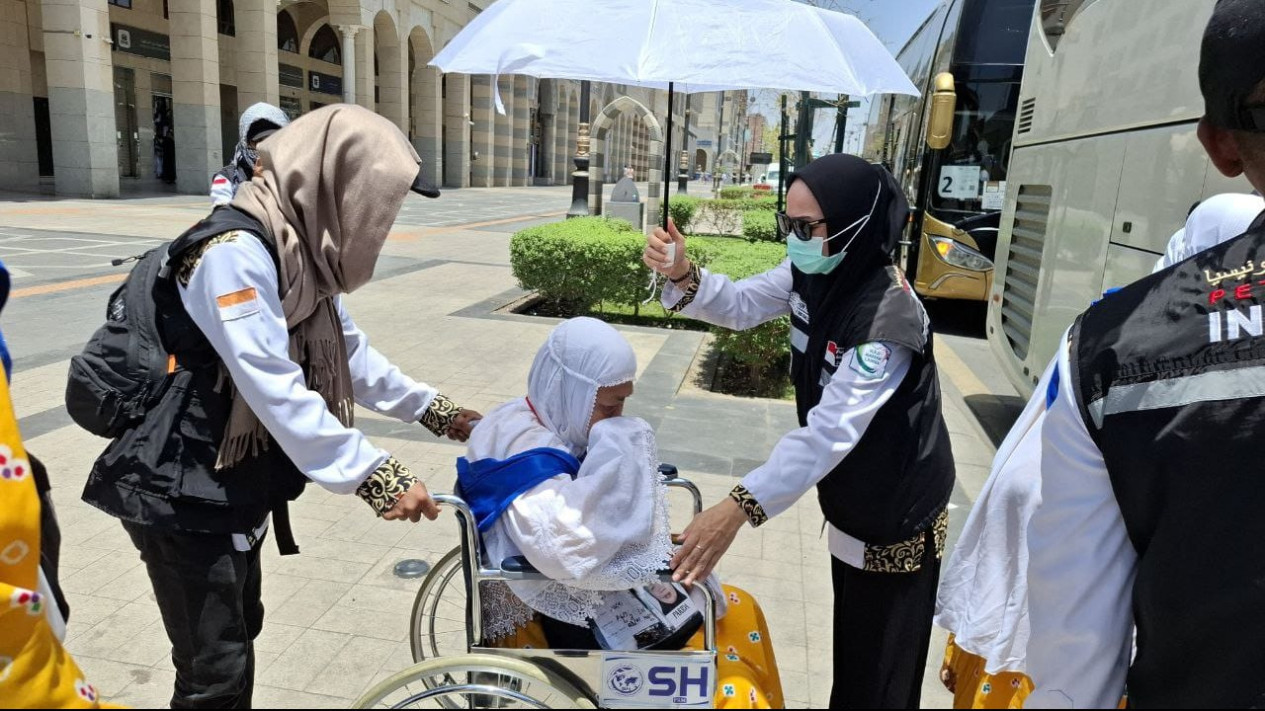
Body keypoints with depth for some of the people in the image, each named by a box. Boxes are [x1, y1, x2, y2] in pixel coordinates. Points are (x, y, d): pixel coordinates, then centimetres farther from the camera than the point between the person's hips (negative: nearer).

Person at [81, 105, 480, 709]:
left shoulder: (299, 248, 4)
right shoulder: (236, 252, -26)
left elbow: (347, 351, 13)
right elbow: (276, 391, -33)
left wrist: (431, 409, 13)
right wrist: (376, 476, -35)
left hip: (232, 480, 10)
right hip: (184, 492, -9)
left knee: (238, 630, 25)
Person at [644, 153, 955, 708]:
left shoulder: (887, 317, -33)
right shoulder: (813, 274, -8)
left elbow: (830, 432, -39)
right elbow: (740, 305, 0)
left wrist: (739, 507, -47)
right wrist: (682, 275, -20)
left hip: (897, 515, -8)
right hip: (850, 501, 8)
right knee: (849, 647, 27)